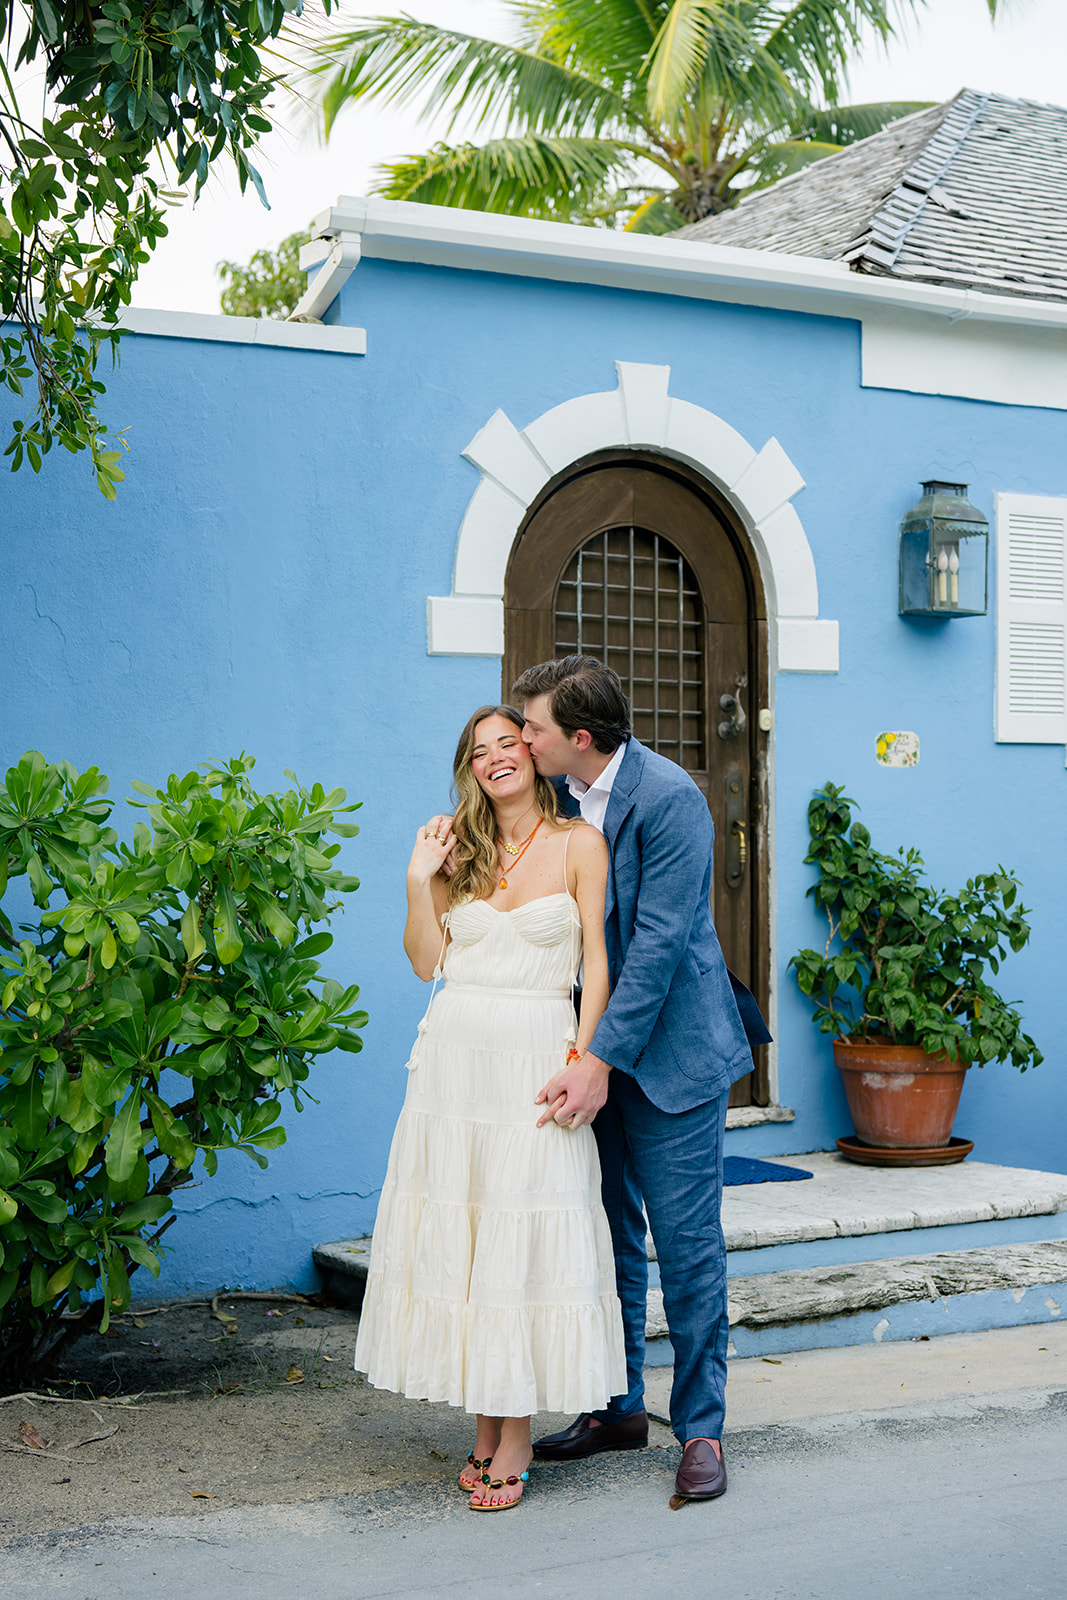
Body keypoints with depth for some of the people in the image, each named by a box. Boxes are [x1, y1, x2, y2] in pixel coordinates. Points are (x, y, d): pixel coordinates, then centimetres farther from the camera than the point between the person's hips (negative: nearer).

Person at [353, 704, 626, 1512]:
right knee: (457, 1235, 5)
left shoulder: (578, 843, 1)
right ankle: (486, 1423, 17)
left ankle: (516, 1437, 6)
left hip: (537, 1057, -4)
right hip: (454, 1055, 4)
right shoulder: (463, 852, 12)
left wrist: (581, 1060, -12)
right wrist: (421, 879, -2)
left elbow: (599, 963, -4)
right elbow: (427, 960, 7)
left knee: (524, 1238, -3)